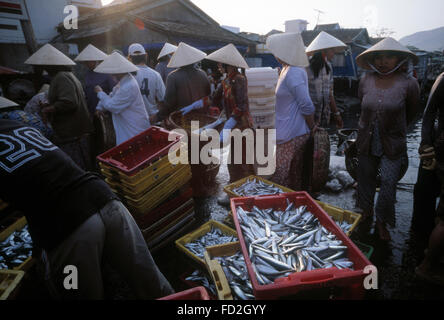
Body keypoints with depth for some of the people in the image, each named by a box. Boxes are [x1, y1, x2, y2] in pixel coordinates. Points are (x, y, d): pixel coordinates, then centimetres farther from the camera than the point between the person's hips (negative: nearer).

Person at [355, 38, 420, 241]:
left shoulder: (408, 84, -11)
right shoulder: (366, 81, -2)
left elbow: (411, 114, 5)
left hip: (392, 146, -3)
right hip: (367, 142, 3)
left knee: (388, 185, -1)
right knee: (365, 180, 16)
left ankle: (381, 222, 22)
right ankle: (365, 216, 38)